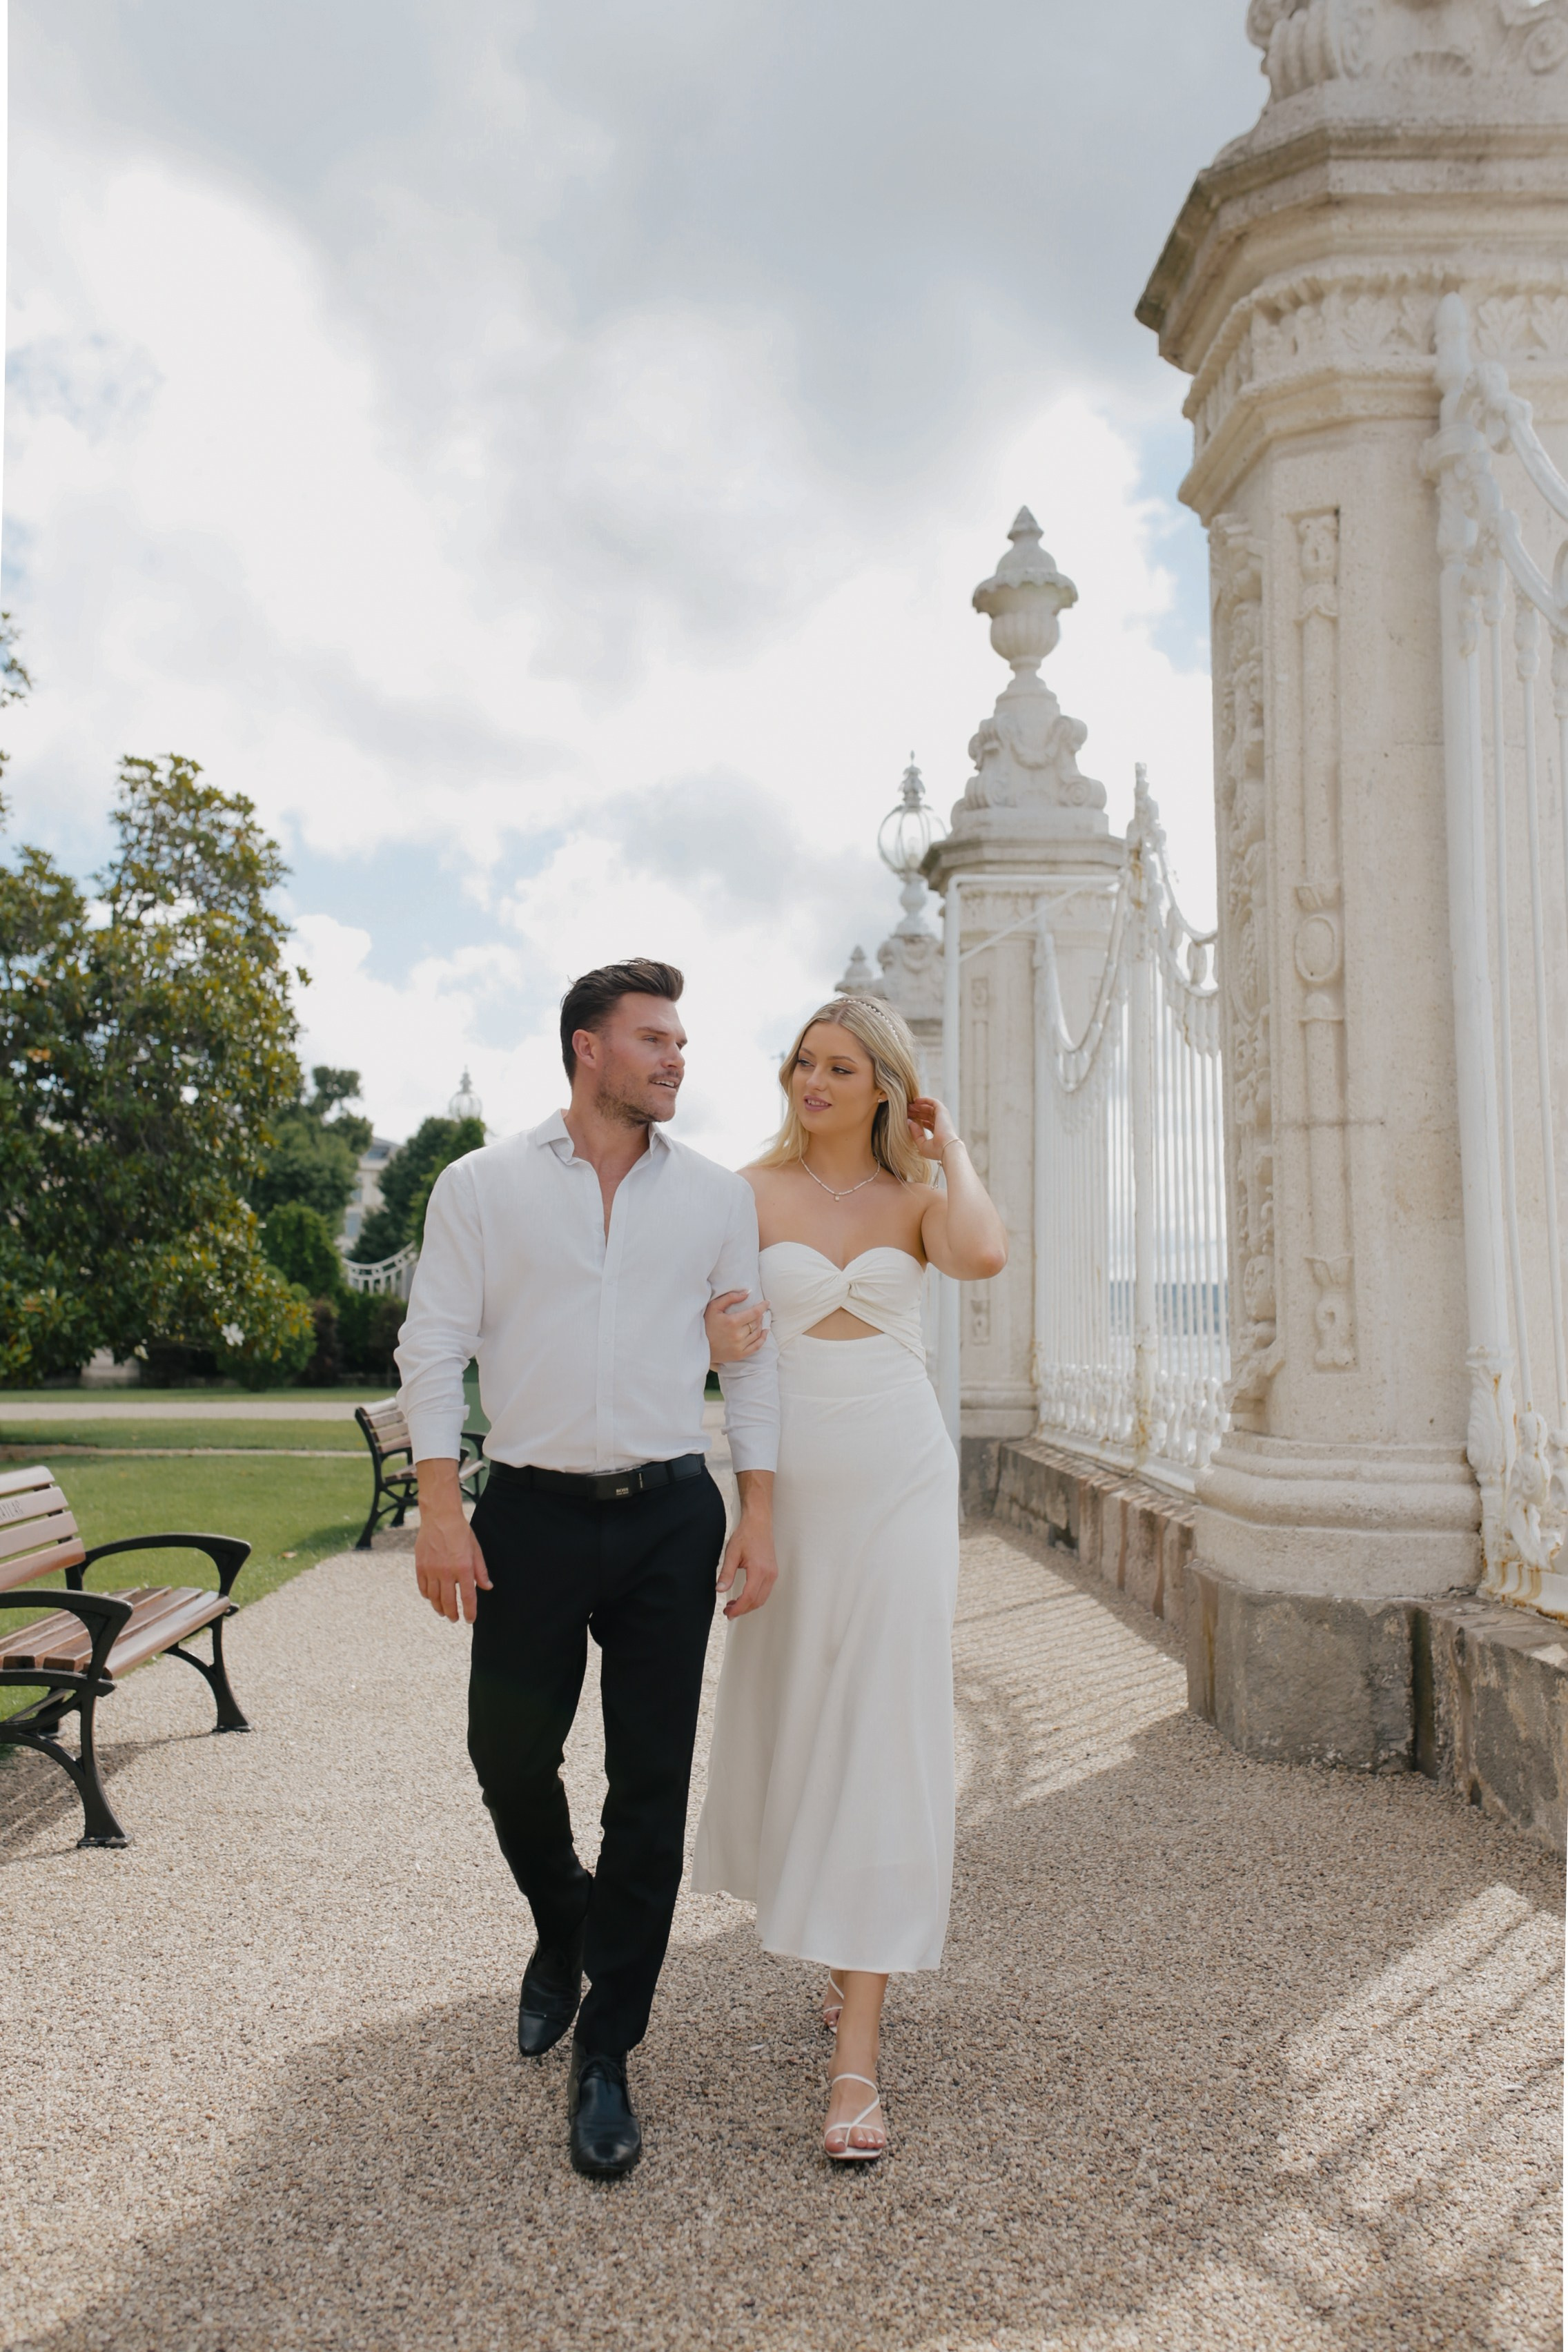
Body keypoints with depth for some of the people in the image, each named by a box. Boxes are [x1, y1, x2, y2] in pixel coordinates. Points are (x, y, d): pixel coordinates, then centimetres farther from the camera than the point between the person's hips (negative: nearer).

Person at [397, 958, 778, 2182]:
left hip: (670, 1516, 1)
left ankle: (606, 2054, 19)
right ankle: (564, 1930, 42)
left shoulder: (717, 1195, 5)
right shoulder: (482, 1187, 1)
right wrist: (441, 1509, -9)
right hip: (532, 1514, 0)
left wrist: (759, 1512, 0)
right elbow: (434, 1346, -1)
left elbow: (749, 1355, 7)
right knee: (509, 1755, 8)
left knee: (652, 1785, 3)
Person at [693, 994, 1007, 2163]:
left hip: (900, 1480, -1)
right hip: (793, 1485, 1)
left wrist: (949, 1144, -5)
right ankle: (853, 1950, 41)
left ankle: (856, 2058, 0)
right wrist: (718, 1344, -21)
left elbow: (984, 1254, -19)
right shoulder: (752, 1194, 3)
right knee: (792, 1729, 12)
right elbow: (708, 1334, 1)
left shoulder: (916, 1199, 3)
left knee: (885, 1746, -5)